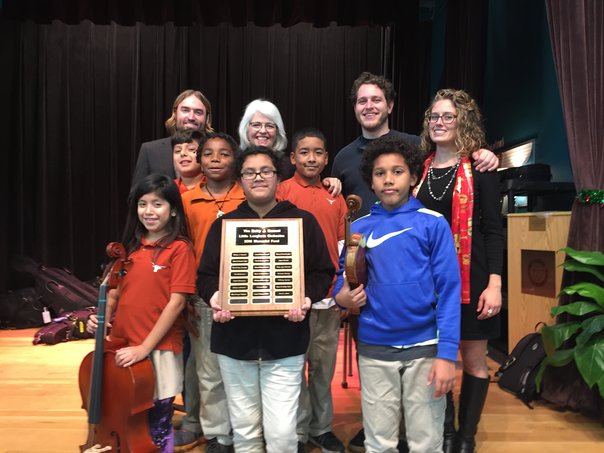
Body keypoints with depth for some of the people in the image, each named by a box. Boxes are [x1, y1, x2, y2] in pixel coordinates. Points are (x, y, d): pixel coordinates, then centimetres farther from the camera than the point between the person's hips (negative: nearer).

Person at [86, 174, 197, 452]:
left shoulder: (179, 248, -10)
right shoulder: (132, 246, 9)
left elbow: (176, 302, -14)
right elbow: (117, 291, 16)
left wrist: (144, 347, -17)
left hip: (159, 350, -5)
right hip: (121, 347, 5)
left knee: (157, 427, 7)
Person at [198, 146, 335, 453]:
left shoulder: (302, 221, 4)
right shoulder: (223, 224, 9)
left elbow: (322, 272, 4)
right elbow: (205, 275, 8)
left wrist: (306, 299, -15)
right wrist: (214, 297, -13)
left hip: (284, 342, -2)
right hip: (234, 341, 2)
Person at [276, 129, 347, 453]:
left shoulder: (335, 197, 9)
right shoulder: (282, 192, -4)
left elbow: (342, 247, 10)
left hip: (330, 295, 4)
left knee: (325, 364, 14)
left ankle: (321, 427, 30)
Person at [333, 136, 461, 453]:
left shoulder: (432, 223, -4)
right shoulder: (358, 228, 3)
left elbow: (448, 290, -7)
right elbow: (344, 278, 13)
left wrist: (447, 353, -14)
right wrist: (342, 296, -10)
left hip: (424, 347, -2)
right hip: (374, 349, 2)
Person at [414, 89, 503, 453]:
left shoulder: (480, 169, -3)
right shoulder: (419, 168, 7)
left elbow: (493, 229, -5)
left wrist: (494, 283, -12)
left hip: (470, 277, -3)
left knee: (474, 359, 9)